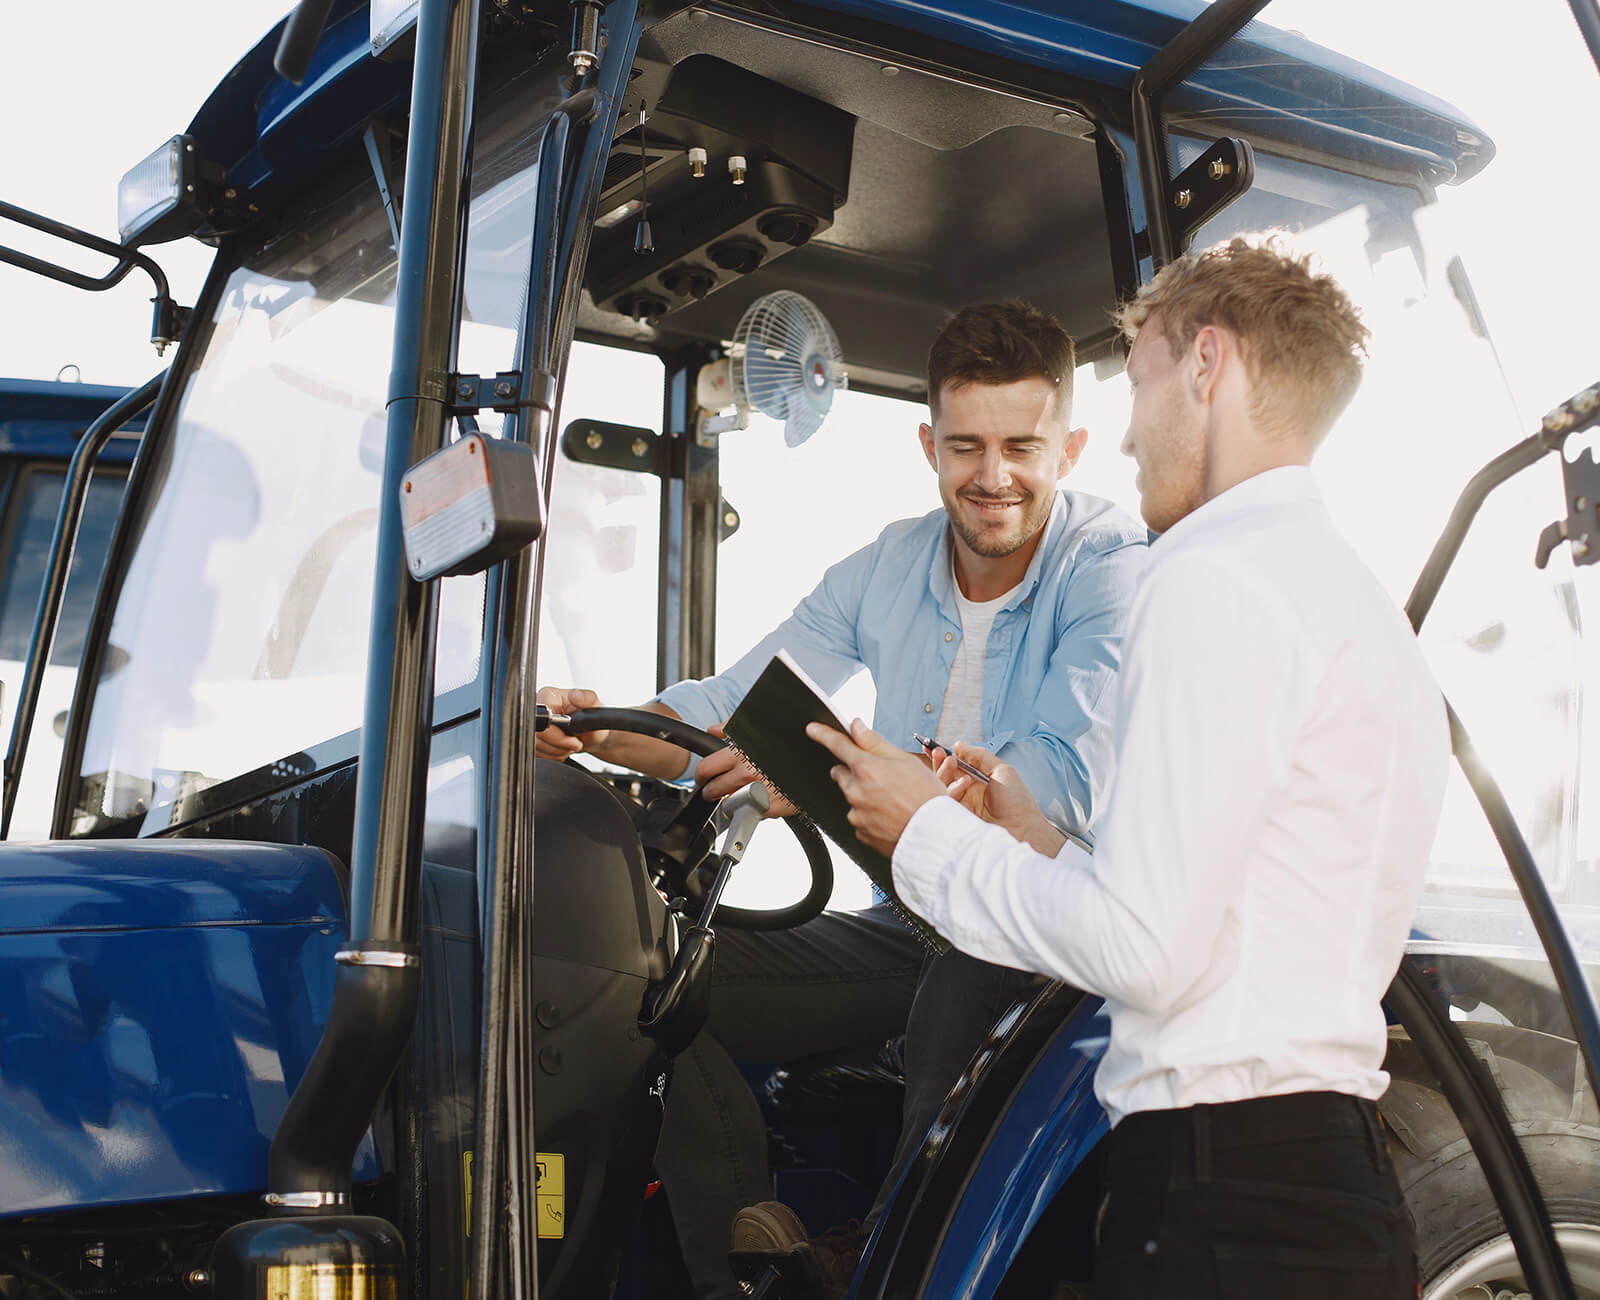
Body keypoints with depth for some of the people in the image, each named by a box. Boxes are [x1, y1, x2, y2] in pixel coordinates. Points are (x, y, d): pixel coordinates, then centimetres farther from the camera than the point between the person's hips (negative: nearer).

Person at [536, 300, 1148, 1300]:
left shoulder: (1115, 567, -12)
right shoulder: (891, 565, 6)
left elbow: (1066, 783, -26)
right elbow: (728, 709, 6)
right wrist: (597, 725, -15)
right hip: (916, 921, 6)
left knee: (960, 997, -38)